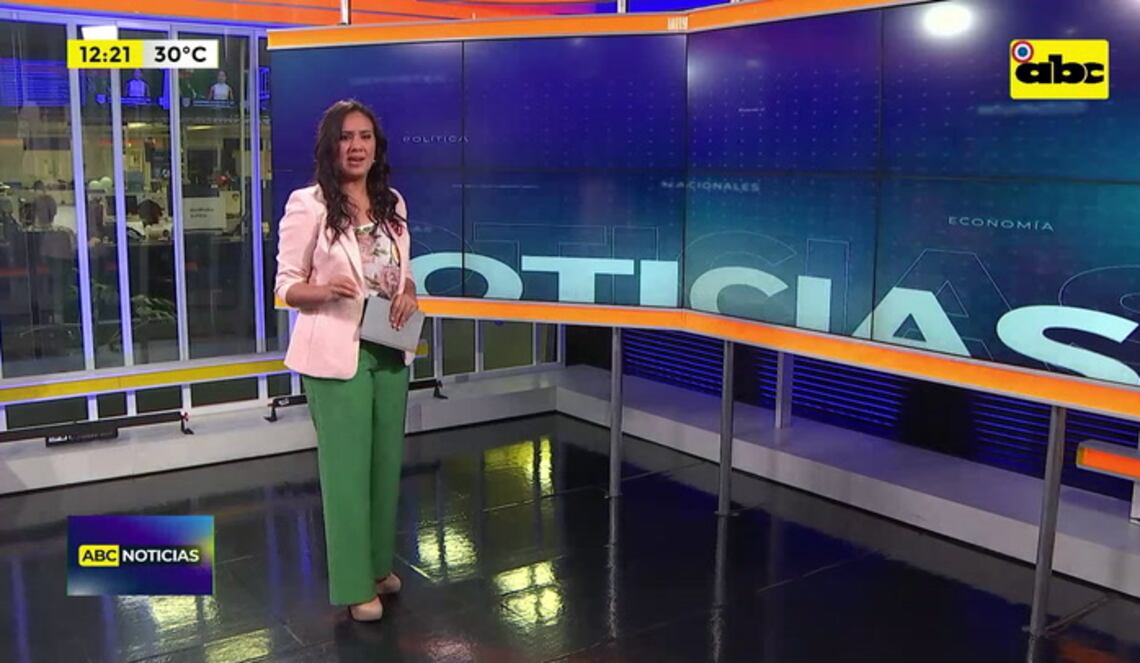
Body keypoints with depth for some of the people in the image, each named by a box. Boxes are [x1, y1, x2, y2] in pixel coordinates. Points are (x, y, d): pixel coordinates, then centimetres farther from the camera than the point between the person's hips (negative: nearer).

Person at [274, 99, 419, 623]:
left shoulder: (393, 204, 8)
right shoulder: (308, 205, -9)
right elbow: (285, 286, -6)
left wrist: (408, 296, -6)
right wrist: (327, 289, -25)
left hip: (389, 352, 6)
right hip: (335, 355, -6)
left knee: (387, 461, 14)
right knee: (346, 465, 1)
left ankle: (380, 564, 32)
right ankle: (354, 584, 14)